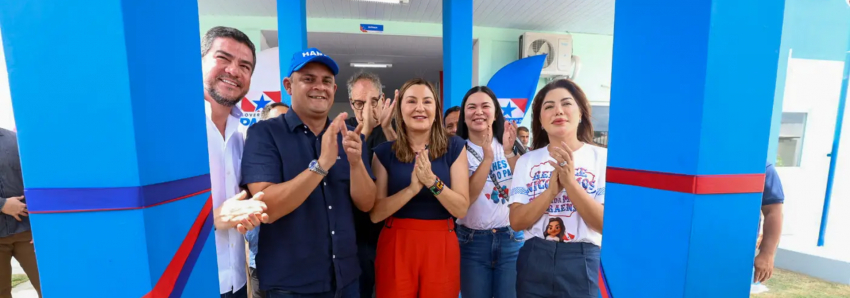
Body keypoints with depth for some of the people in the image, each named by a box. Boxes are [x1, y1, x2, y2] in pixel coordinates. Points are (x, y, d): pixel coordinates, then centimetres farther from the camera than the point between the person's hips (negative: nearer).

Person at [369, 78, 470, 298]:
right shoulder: (384, 152, -2)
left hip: (441, 245, 1)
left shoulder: (454, 147, -3)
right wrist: (412, 188, -23)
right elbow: (375, 213, -8)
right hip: (396, 245, 0)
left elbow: (461, 209, -7)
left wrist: (432, 181, -23)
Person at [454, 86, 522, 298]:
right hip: (472, 241, -1)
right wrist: (487, 157, -23)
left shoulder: (508, 142, 2)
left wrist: (508, 152, -20)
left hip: (511, 239, 2)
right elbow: (464, 200, -17)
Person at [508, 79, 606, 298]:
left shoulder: (603, 158, -5)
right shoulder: (527, 161, 0)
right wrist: (553, 188, -19)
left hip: (583, 263, -2)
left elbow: (607, 224, -11)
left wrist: (570, 183, -22)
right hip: (534, 260, 2)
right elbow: (517, 222, -7)